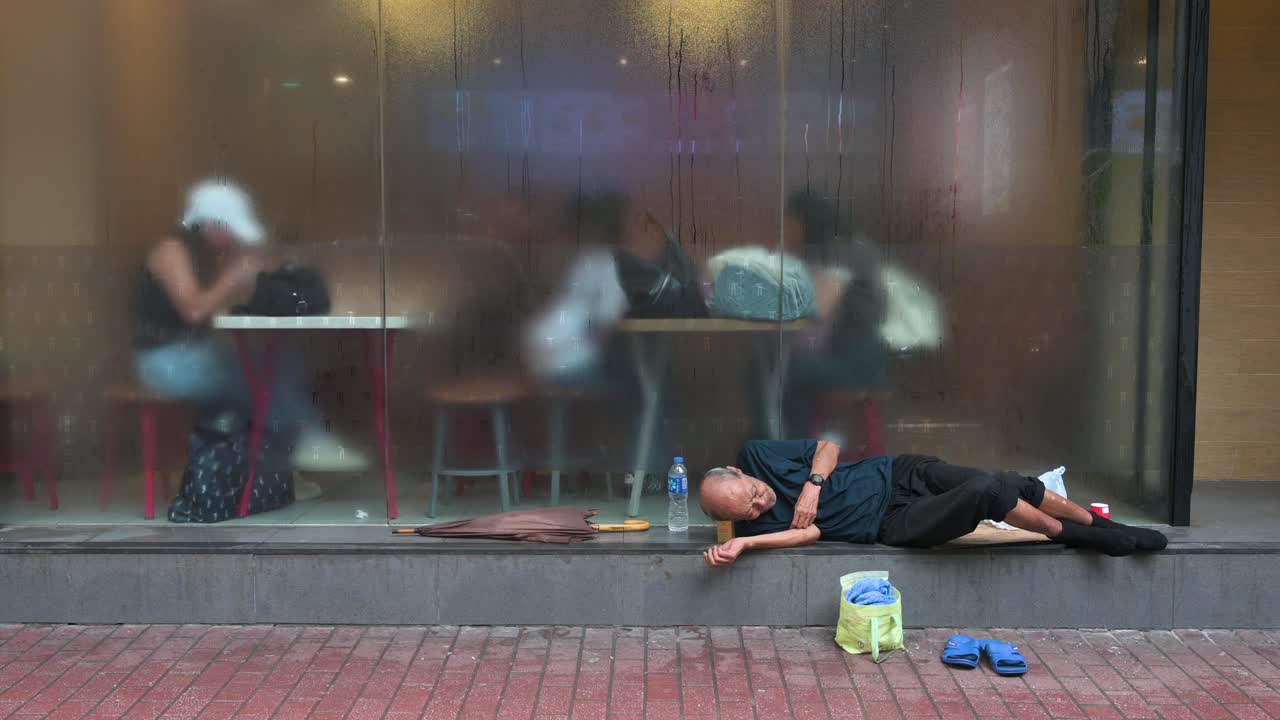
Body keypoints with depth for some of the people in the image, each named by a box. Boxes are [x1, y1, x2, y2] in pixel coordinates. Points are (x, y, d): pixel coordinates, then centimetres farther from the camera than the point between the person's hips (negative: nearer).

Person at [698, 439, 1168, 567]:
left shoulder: (757, 454, -5)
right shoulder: (757, 525, -9)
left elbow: (827, 447, 2)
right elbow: (810, 531, -20)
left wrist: (813, 483, -17)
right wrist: (741, 544, -30)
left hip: (897, 474, 3)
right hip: (895, 523, -3)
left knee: (1012, 485, -11)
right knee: (988, 494, -25)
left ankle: (1099, 524, 16)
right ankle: (1069, 535, 5)